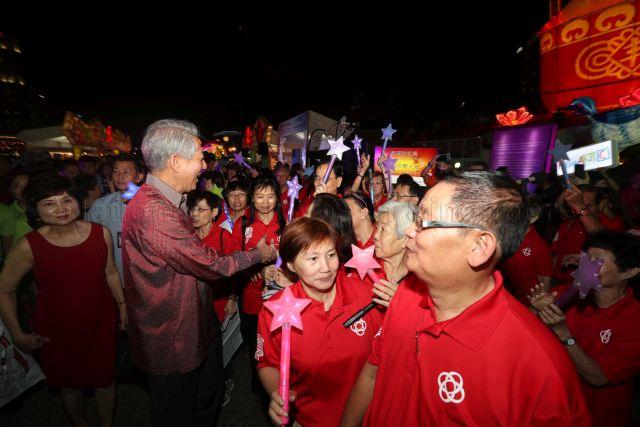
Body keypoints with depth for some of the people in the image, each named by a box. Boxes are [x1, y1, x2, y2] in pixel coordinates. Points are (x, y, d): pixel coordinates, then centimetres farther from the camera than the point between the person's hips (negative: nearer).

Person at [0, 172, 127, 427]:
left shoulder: (101, 233, -11)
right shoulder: (29, 246, -16)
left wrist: (122, 304, 8)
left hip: (101, 322, 1)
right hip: (57, 329, -1)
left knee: (105, 380, 17)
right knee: (71, 386, 20)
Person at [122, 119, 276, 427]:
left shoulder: (165, 202, 6)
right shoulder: (152, 210, -30)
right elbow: (208, 265, -25)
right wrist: (258, 255, -9)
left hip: (192, 330, 9)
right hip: (172, 341, -9)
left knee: (209, 397, 27)